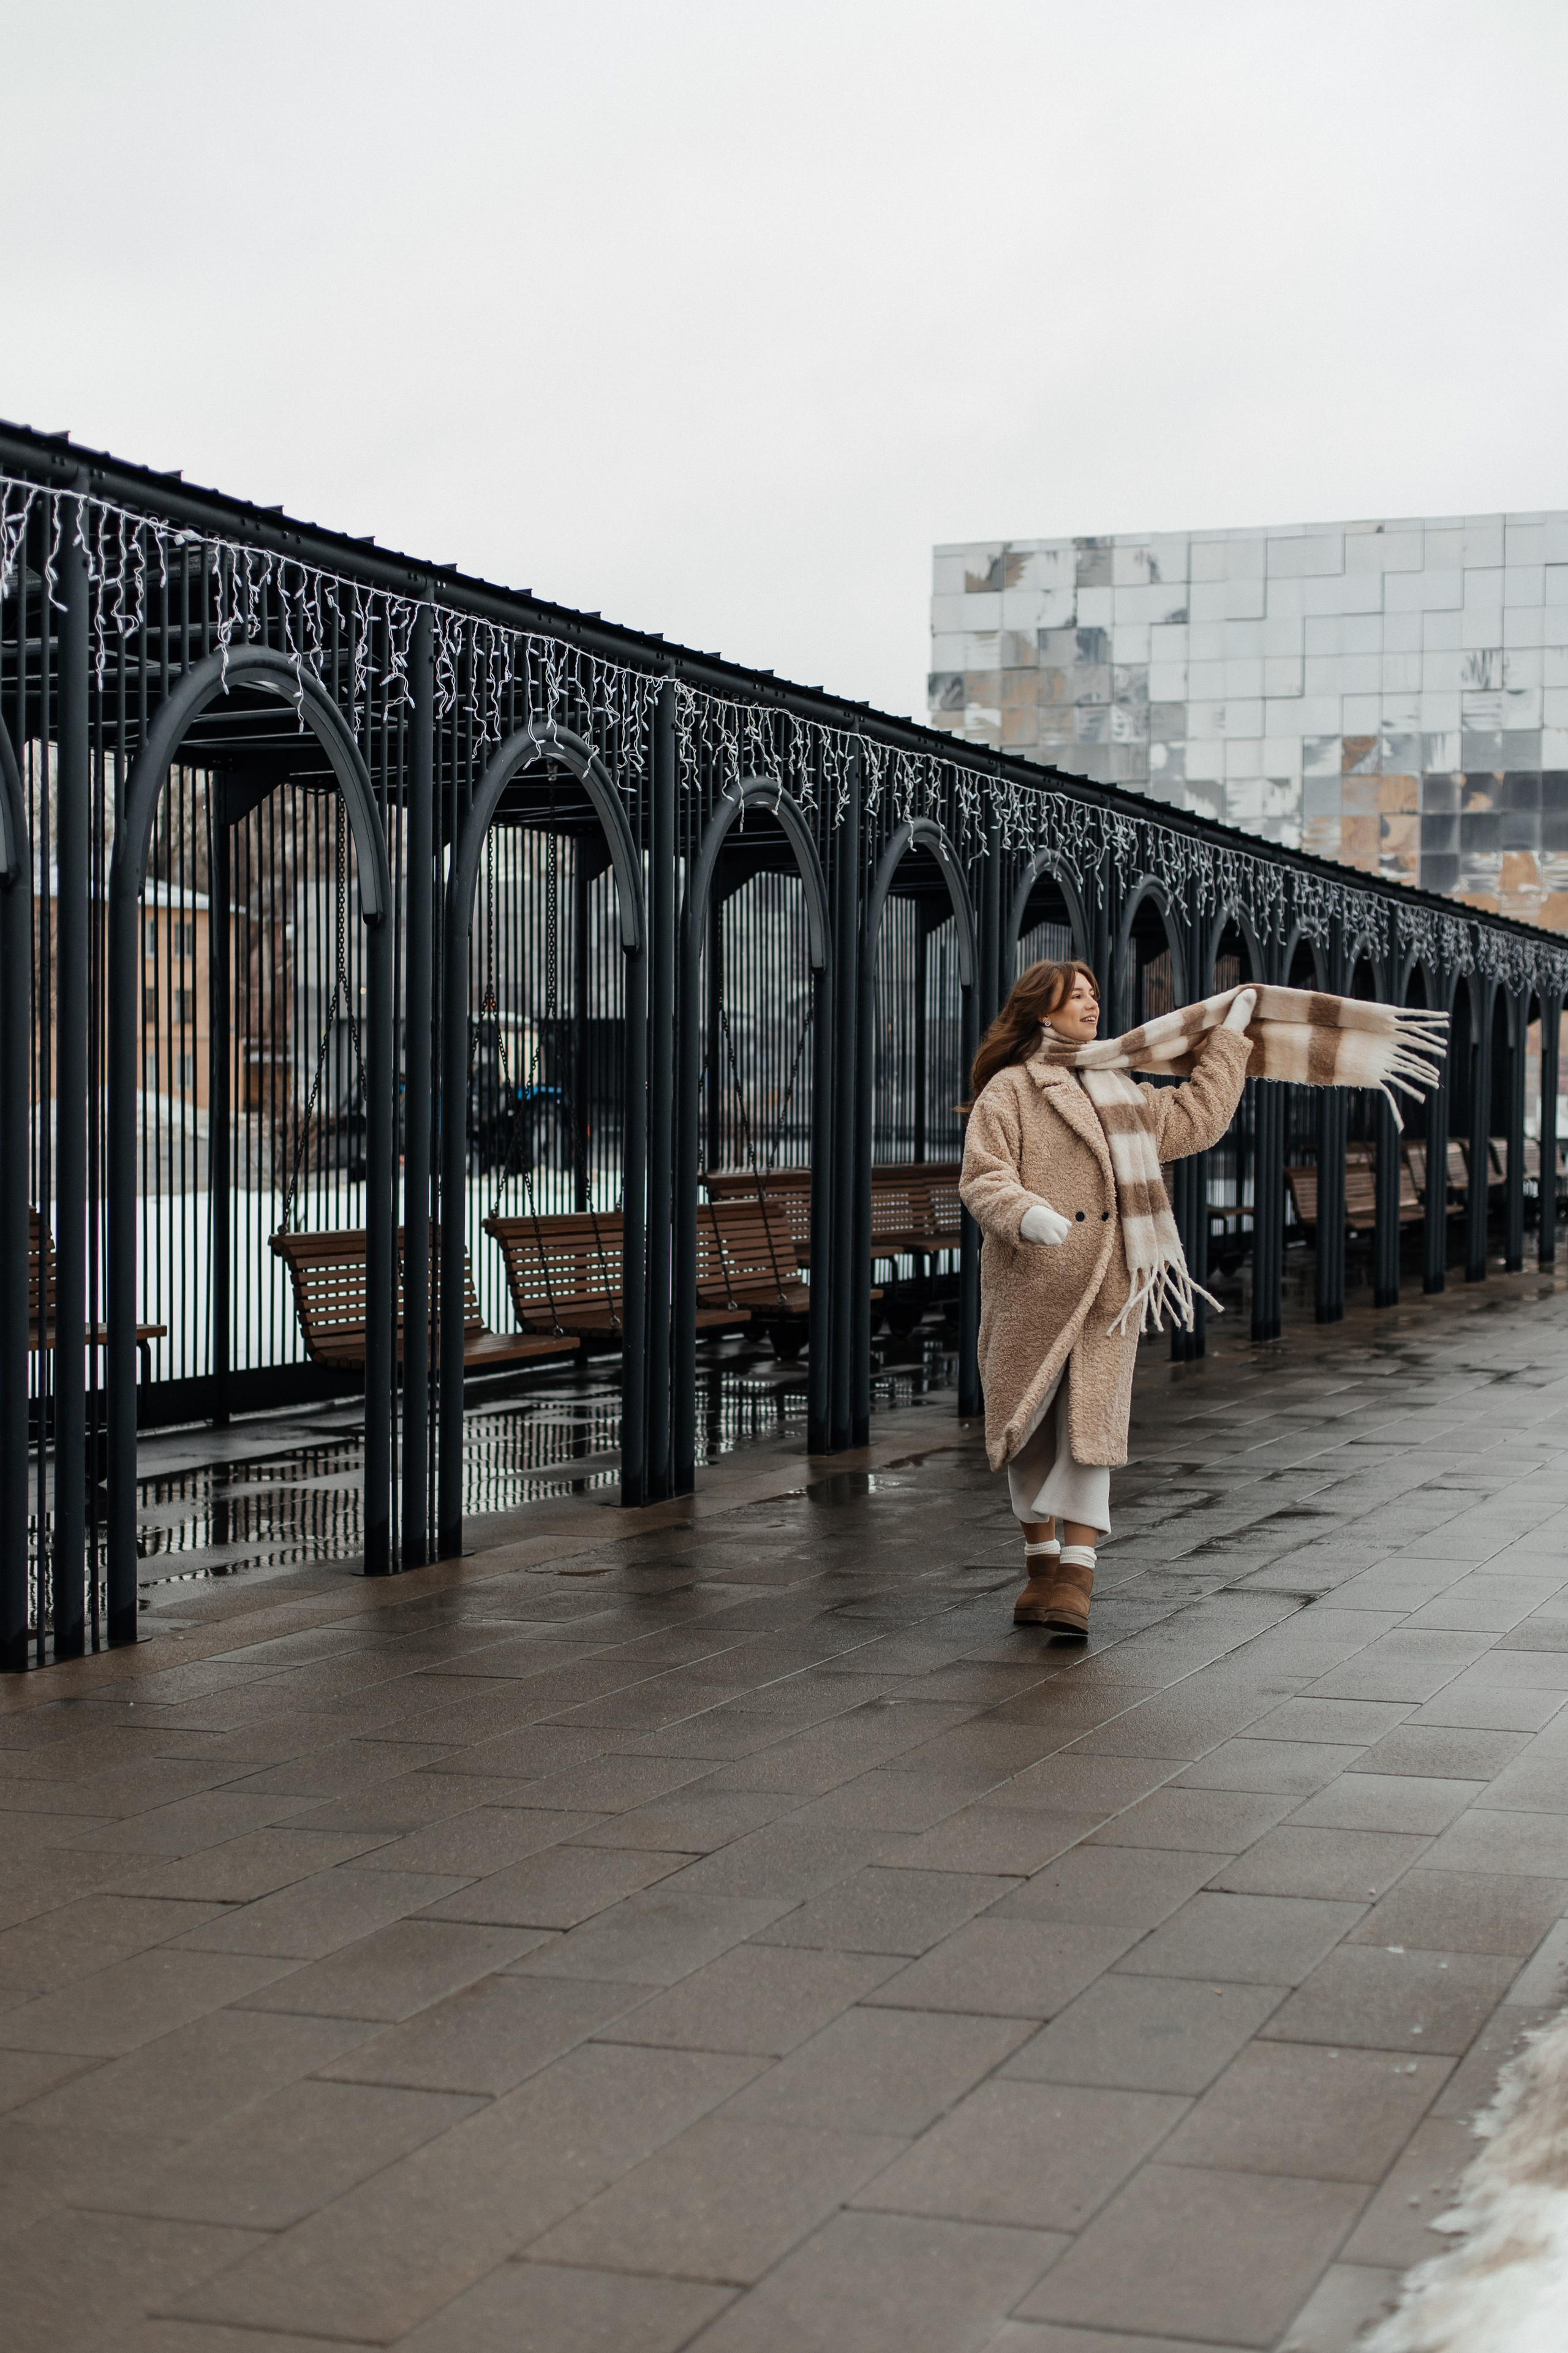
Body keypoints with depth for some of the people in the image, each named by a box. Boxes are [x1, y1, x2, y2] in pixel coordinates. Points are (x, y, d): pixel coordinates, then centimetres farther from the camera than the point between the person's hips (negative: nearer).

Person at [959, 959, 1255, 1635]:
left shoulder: (1118, 1093, 21)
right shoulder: (1009, 1091, 2)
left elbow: (1197, 1118, 26)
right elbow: (982, 1180, -8)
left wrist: (1228, 1036, 29)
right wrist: (1025, 1214, -29)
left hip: (1107, 1289, 3)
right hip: (1030, 1287, -3)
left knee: (1091, 1422, -7)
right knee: (1029, 1425, 5)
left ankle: (1076, 1575, -9)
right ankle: (1041, 1562, 19)